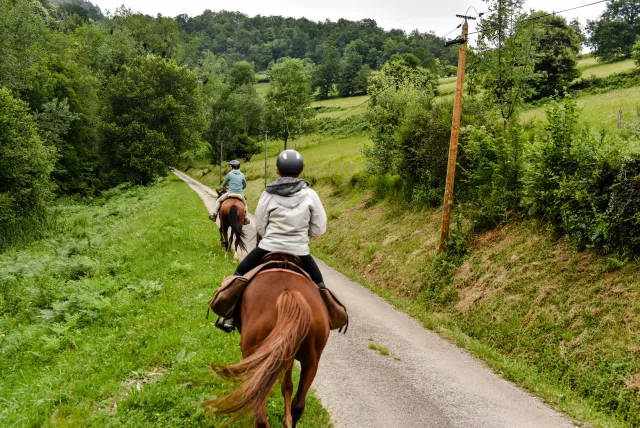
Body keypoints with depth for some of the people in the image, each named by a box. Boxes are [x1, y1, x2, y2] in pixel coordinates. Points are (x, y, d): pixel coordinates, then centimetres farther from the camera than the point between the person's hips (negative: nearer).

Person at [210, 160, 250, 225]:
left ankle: (214, 214, 7)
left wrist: (223, 187, 34)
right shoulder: (242, 175, 8)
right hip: (240, 194, 3)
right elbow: (245, 186, 18)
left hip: (230, 193, -3)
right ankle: (246, 218, 21)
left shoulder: (230, 174, -2)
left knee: (218, 200, 19)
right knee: (244, 203, 32)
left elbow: (224, 184, 11)